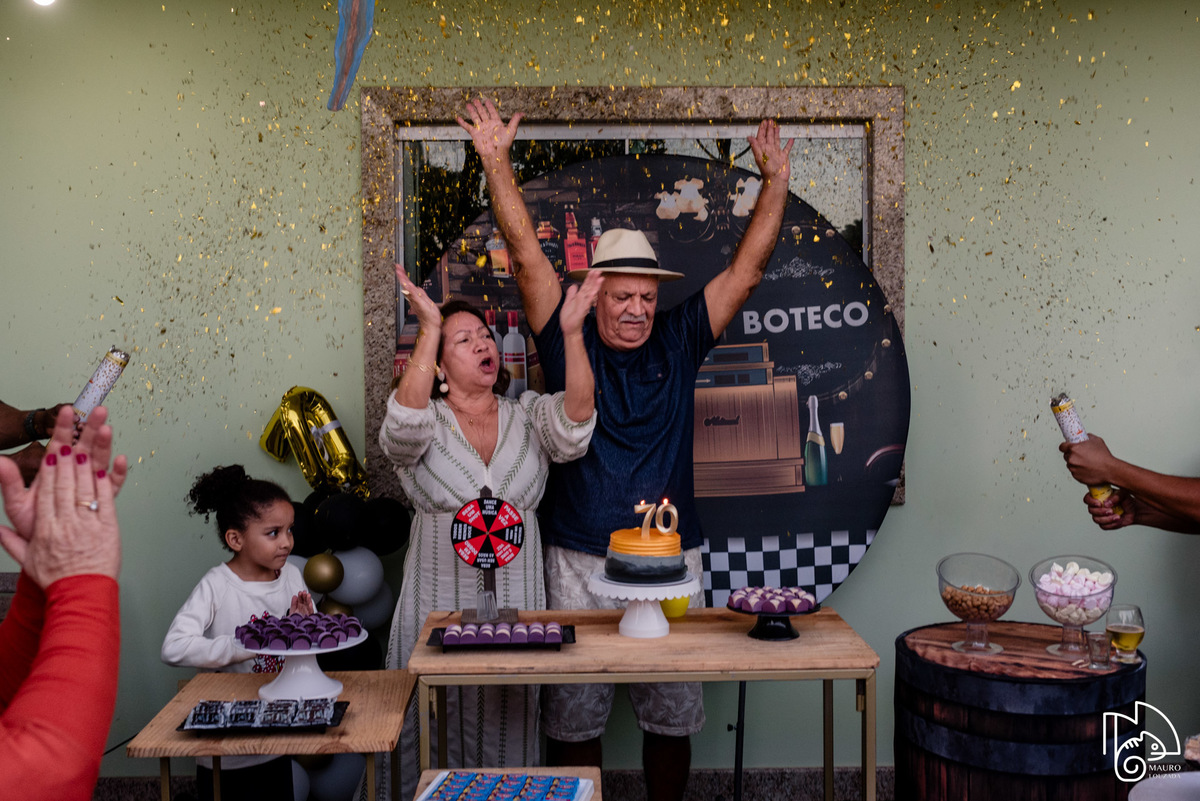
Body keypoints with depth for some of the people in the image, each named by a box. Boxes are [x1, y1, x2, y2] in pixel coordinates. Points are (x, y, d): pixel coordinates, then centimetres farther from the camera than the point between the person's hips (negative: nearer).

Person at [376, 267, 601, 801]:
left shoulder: (527, 417, 5)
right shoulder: (425, 423, -1)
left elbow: (574, 420, -15)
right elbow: (405, 424, -25)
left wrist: (572, 333, -26)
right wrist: (429, 330, -29)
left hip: (516, 599, 2)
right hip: (439, 600, -2)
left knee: (508, 717, 10)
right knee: (439, 722, 5)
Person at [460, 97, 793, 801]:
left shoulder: (679, 342, 4)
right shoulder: (568, 342, 0)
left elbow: (747, 270, 3)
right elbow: (527, 255, -5)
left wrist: (776, 182, -2)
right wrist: (497, 160, -9)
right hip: (579, 563, -1)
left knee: (672, 716, 11)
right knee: (574, 718, 8)